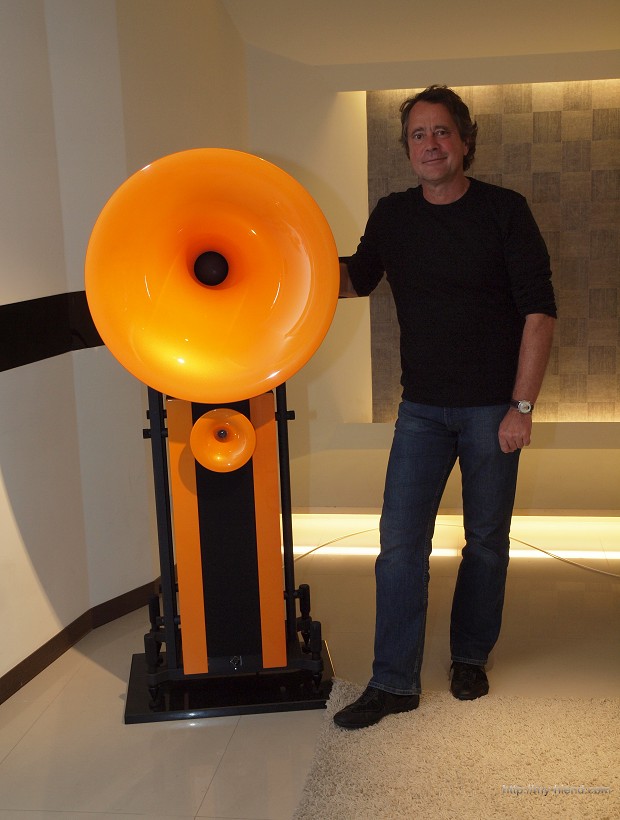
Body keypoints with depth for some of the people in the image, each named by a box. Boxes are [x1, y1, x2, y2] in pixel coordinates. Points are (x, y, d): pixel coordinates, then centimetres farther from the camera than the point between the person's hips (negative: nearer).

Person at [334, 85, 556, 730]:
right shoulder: (392, 216, 4)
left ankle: (470, 657, 28)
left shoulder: (504, 211, -5)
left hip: (491, 407, -2)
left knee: (486, 538, 9)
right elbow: (357, 279, 18)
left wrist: (522, 405, -13)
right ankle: (394, 681, 6)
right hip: (422, 407, 3)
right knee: (400, 540, -3)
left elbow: (539, 311, -8)